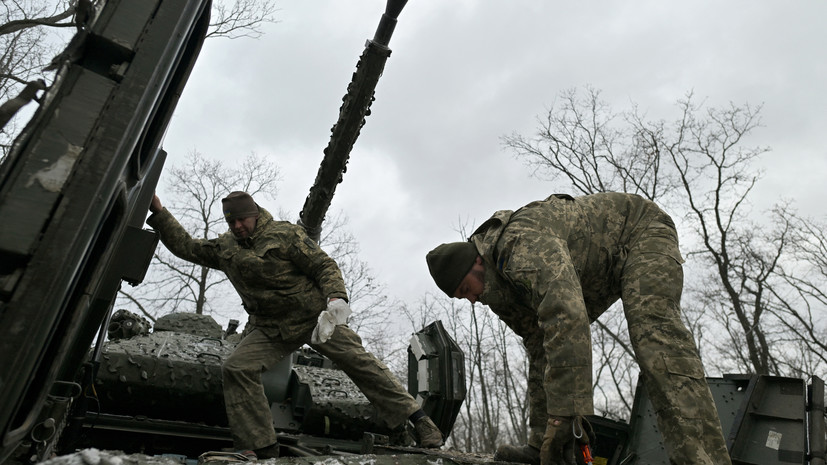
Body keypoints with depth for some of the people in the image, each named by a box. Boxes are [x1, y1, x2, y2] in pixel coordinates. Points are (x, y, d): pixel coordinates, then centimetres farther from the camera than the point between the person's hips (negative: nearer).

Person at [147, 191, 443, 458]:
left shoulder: (284, 234, -8)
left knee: (359, 362, -7)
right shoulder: (225, 248, 9)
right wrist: (159, 213, 10)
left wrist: (335, 297, -28)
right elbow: (185, 246, 17)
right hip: (271, 328, 5)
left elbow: (324, 265, -11)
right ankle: (261, 448, -4)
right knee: (237, 368, -14)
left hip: (314, 315, -4)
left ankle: (418, 420, 2)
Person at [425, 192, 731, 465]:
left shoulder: (522, 244, -38)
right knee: (545, 344, 1)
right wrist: (547, 435, -1)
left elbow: (567, 317, -51)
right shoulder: (501, 287, -6)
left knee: (652, 333, -32)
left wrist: (565, 414, -49)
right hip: (598, 273, 9)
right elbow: (538, 349, -1)